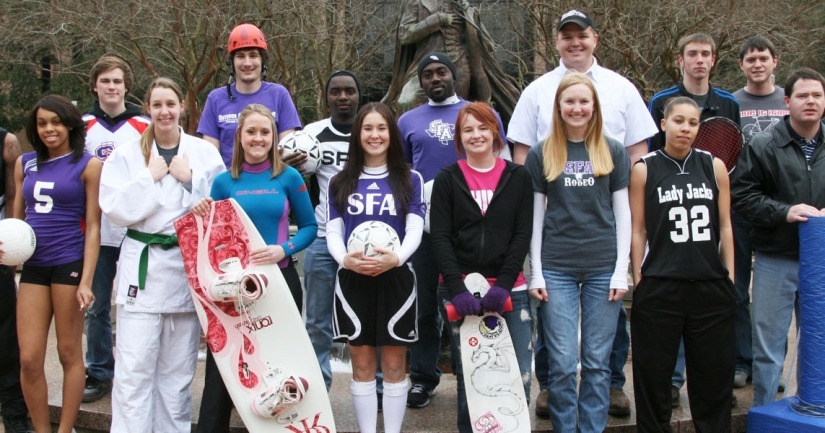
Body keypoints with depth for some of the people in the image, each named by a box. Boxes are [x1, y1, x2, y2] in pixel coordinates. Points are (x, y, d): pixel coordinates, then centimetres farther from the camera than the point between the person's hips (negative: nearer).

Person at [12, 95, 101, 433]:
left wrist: (86, 280, -12)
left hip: (69, 264, -4)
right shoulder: (24, 163, 11)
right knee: (29, 359, 2)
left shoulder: (88, 165, -3)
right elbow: (17, 217, 19)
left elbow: (93, 227, -5)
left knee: (69, 353, 5)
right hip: (33, 266, 4)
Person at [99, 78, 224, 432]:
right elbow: (114, 210, -6)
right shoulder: (126, 155, 4)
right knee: (134, 369, -4)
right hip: (143, 266, -1)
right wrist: (150, 177, -9)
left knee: (178, 370, 9)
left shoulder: (205, 153, 5)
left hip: (188, 266, 1)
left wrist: (189, 180, -9)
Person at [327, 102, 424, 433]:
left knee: (394, 366, 4)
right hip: (353, 281, 1)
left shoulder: (410, 180, 6)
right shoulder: (340, 182, 11)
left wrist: (396, 258, -24)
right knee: (362, 366, 6)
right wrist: (344, 259, -18)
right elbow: (333, 232, 4)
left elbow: (415, 229, -4)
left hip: (396, 279, -1)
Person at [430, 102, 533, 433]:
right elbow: (440, 238, -2)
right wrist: (457, 289, -13)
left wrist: (504, 284, -11)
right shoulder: (447, 180, 6)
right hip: (461, 291, 0)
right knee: (468, 376, 4)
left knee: (519, 375, -3)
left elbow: (523, 235, 1)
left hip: (509, 290, 0)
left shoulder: (518, 178, 7)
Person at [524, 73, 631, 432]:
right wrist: (535, 272, -1)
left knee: (597, 362, 5)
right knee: (562, 364, 1)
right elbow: (535, 215, 5)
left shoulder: (613, 152, 6)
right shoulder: (541, 154, 5)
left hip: (603, 267, 1)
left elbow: (622, 212, 6)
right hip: (556, 268, 0)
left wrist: (621, 270, -1)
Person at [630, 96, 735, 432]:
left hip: (712, 287, 2)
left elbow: (725, 226, 10)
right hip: (660, 288, -2)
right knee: (654, 375, 6)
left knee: (715, 373, 9)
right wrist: (638, 281, -2)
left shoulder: (714, 166, 8)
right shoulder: (644, 169, 1)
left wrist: (729, 277, 7)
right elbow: (638, 230, 1)